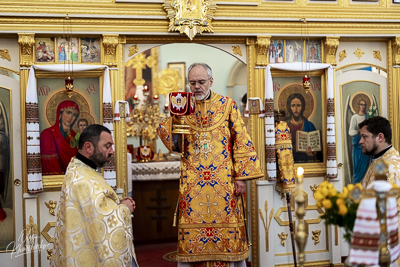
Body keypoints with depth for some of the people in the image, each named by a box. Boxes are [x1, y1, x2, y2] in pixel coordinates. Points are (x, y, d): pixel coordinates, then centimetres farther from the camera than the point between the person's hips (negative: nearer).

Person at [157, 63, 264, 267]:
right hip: (192, 182, 2)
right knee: (191, 232, 2)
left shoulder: (227, 105, 2)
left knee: (228, 229, 2)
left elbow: (242, 142, -1)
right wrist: (174, 117, -10)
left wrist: (241, 176, -8)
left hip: (223, 180, -1)